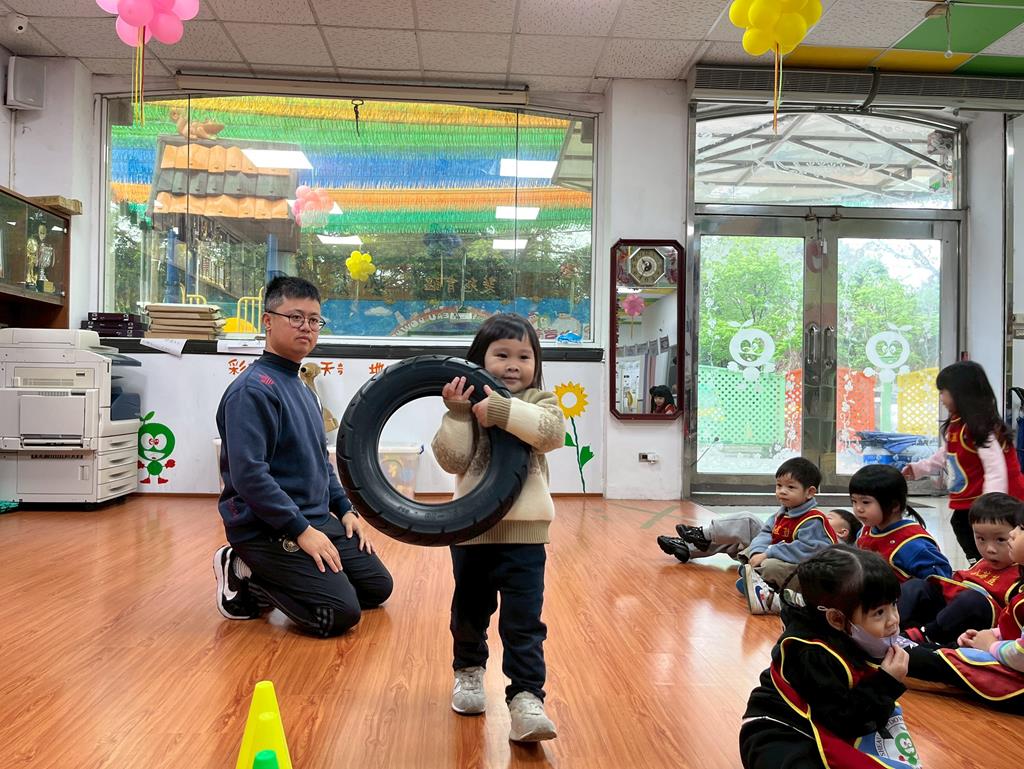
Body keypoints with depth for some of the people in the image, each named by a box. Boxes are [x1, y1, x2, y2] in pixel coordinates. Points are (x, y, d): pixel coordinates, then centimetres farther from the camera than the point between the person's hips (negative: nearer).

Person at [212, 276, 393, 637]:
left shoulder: (303, 391, 14)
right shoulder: (253, 388, -17)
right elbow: (249, 474, -25)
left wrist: (345, 509, 11)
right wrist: (301, 530, -23)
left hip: (318, 521, 10)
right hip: (267, 530, -9)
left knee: (378, 587, 12)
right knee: (341, 613, -18)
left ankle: (271, 581, 16)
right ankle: (245, 581, 1)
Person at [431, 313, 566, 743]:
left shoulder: (539, 401, 1)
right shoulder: (467, 405, 0)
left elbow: (553, 432, -21)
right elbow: (452, 460, -9)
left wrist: (502, 411, -27)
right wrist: (457, 414, -21)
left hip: (523, 531, -1)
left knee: (523, 621, -4)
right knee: (469, 609, 20)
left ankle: (526, 698, 4)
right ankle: (469, 670, 44)